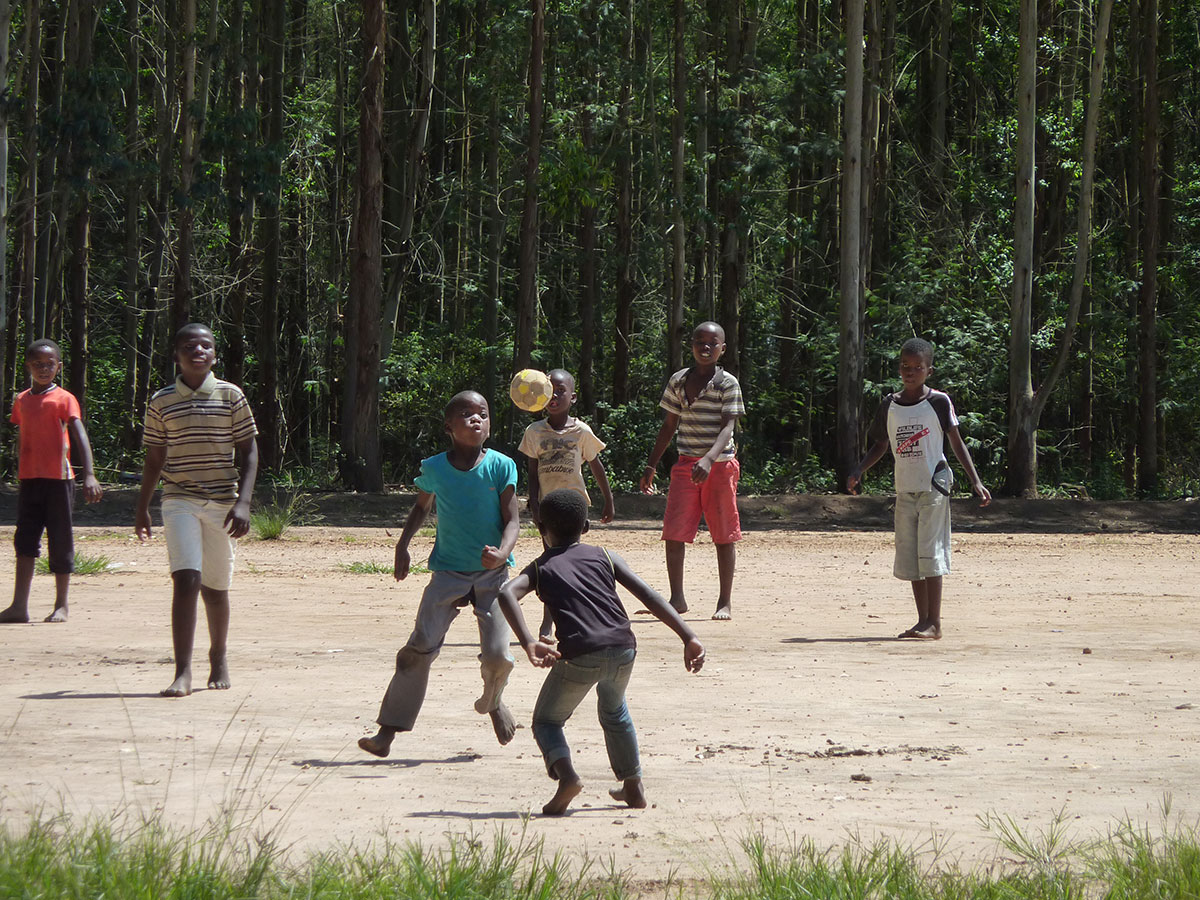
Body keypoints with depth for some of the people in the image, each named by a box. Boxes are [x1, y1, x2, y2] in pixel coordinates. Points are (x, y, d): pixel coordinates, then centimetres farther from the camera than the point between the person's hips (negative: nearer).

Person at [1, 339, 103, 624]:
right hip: (29, 480, 4)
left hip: (58, 479, -4)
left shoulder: (64, 399, -4)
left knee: (60, 542, 2)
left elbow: (80, 437, -13)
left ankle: (61, 606, 12)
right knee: (25, 540, -1)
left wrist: (89, 475, -24)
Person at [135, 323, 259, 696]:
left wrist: (243, 502, -7)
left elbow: (248, 452, 3)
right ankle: (182, 672, -19)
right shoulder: (161, 402, 4)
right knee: (186, 580, -17)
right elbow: (154, 459, 13)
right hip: (180, 501, -1)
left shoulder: (231, 396, 2)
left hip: (222, 503, 1)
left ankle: (218, 656, 33)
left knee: (215, 588, 9)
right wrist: (142, 508, 14)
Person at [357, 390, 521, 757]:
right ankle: (388, 731, -9)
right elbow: (421, 506, 20)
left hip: (492, 573, -1)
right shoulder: (434, 468, -1)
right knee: (421, 647, -12)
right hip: (448, 571, 1)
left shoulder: (500, 466, -6)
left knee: (497, 654, -9)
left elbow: (512, 520, -7)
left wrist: (502, 553, -26)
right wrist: (403, 544, 8)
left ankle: (492, 702, 28)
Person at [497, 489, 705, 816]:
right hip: (623, 649, 3)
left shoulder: (540, 568, 16)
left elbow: (507, 593, -6)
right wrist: (688, 638, 1)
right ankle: (633, 787, 36)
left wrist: (529, 644, -17)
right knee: (614, 711, 34)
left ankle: (566, 774, -11)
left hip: (580, 656, -3)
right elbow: (647, 594, 8)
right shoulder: (604, 556, 20)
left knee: (546, 721, 17)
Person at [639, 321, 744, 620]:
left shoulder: (727, 383, -5)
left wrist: (709, 459, -31)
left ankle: (725, 602, 11)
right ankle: (677, 598, 1)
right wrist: (651, 466, 14)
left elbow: (727, 427, -14)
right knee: (673, 532, -6)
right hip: (686, 465, 3)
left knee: (724, 535, 3)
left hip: (719, 465, -3)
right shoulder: (678, 381, 8)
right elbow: (669, 425, 16)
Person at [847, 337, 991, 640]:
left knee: (929, 552, -10)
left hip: (934, 487, -5)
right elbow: (881, 445, 18)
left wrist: (975, 481, -9)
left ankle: (934, 623, -9)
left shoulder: (938, 402, -4)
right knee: (909, 556, 6)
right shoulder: (889, 405, 8)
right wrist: (859, 471, 2)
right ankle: (923, 620, 12)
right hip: (905, 489, 5)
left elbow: (957, 443, -2)